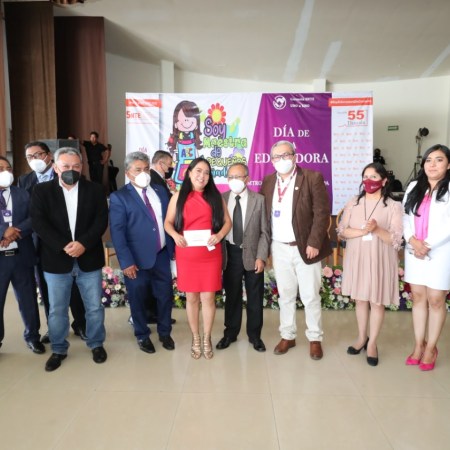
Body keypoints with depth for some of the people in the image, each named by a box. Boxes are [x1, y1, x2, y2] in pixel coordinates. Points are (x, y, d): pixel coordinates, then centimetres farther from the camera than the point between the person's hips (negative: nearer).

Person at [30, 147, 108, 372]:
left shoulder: (95, 190, 3)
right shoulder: (41, 191, 1)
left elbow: (101, 221, -5)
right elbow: (39, 223, -8)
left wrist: (83, 243, -19)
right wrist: (63, 246, -19)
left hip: (89, 259, 1)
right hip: (56, 260, 0)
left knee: (94, 307, 11)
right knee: (57, 310, 11)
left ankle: (96, 344, 31)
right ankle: (59, 349, 30)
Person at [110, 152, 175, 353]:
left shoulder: (160, 191, 8)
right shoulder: (119, 197, -7)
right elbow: (117, 232, -12)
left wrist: (173, 249, 8)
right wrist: (126, 261, -18)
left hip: (162, 255, 4)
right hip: (137, 259, -4)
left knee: (166, 295, 13)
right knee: (138, 299, 11)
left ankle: (165, 332, 35)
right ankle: (142, 335, 33)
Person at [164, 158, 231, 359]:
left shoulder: (216, 197, 6)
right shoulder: (178, 197, 4)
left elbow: (227, 222, 6)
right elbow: (168, 222, 7)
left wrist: (219, 235, -13)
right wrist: (175, 235, -13)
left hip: (210, 255, 0)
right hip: (186, 256, 0)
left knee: (208, 297, 4)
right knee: (191, 297, 9)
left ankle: (207, 339, 23)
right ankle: (195, 339, 26)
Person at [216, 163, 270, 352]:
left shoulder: (259, 200, -3)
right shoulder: (221, 199, 1)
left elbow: (264, 232, -3)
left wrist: (261, 257, -9)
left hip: (252, 254, -1)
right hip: (230, 254, 1)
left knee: (255, 297, 10)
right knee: (232, 295, 13)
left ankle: (254, 335, 27)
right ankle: (230, 333, 30)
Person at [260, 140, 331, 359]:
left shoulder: (312, 177, -7)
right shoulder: (268, 182, 7)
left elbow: (322, 213, -11)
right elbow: (264, 214, 9)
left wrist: (314, 243, -17)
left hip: (305, 247, -4)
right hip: (279, 248, 4)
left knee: (310, 296, 6)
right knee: (285, 295, 14)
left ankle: (315, 338, 22)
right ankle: (287, 336, 28)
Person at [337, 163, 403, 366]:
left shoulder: (394, 206, -6)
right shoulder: (353, 203, 4)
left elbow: (396, 240, -10)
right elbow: (342, 231, -2)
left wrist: (377, 230, -27)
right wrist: (363, 231, -19)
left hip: (380, 261, -3)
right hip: (357, 259, 3)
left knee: (377, 302, 6)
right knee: (360, 299, 14)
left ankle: (372, 343, 21)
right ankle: (362, 338, 31)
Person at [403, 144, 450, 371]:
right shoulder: (414, 187, 10)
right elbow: (405, 216, 6)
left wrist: (427, 245, -16)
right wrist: (412, 240, -10)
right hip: (414, 252, 4)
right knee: (418, 297, 10)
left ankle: (431, 348, 19)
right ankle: (418, 345, 22)